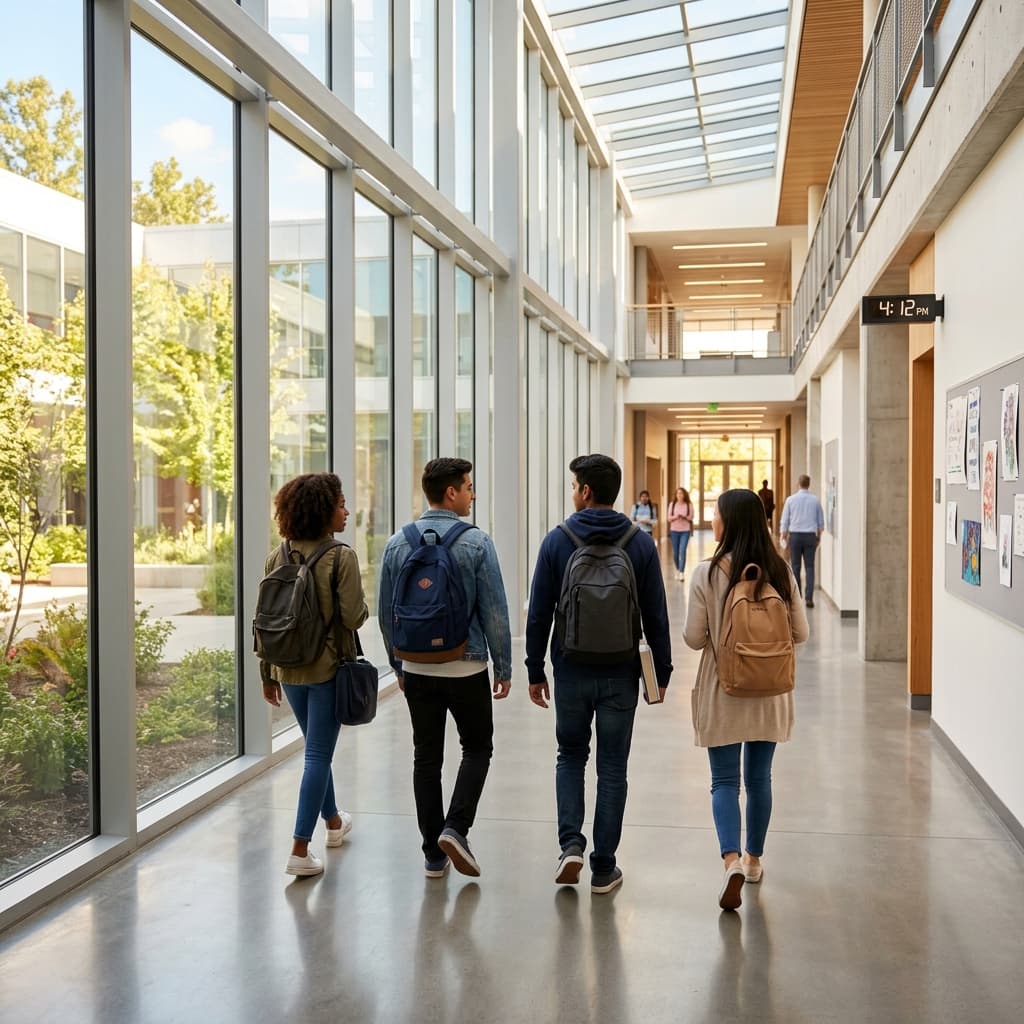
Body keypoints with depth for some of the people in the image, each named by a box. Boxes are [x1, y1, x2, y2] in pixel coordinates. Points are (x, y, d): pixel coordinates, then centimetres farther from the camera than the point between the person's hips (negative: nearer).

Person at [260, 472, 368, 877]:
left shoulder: (278, 558, 2)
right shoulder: (341, 556, -15)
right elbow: (353, 617, -19)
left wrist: (268, 674, 12)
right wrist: (362, 605, 5)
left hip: (289, 668, 6)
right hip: (328, 668, -6)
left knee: (317, 748, 23)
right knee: (317, 754, 1)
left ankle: (333, 821, 42)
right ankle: (300, 851, -1)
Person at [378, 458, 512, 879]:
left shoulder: (397, 543, 1)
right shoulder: (476, 543, -11)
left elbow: (385, 613, 6)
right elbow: (495, 612, -11)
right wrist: (503, 667, -1)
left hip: (417, 668, 4)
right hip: (466, 667, -3)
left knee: (426, 758, 11)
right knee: (477, 748, 15)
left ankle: (434, 853, 15)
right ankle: (455, 828, -2)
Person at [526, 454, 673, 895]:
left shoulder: (557, 541, -6)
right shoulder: (641, 544, -3)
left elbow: (538, 614, -4)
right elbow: (656, 618, -2)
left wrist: (535, 670, 5)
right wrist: (662, 672, 7)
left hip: (571, 672, 0)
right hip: (620, 675, 0)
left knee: (571, 756, 19)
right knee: (612, 768, 9)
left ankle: (571, 843, 4)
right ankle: (603, 867, 14)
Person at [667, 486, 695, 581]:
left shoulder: (689, 504, -2)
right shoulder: (672, 504, 2)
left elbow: (691, 517, 0)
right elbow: (669, 517, 1)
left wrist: (684, 517, -18)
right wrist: (675, 517, -18)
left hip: (685, 531, -2)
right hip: (674, 530, 2)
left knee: (682, 551, -13)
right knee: (675, 552, 8)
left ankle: (682, 572, -12)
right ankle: (677, 570, 30)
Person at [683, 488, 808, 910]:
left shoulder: (708, 573, -14)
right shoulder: (780, 571, -5)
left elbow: (694, 638, -11)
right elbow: (800, 632, -1)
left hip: (723, 692, -3)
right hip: (768, 691, 3)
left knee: (725, 780, 5)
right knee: (759, 778, 16)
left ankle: (732, 859, -12)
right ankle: (754, 858, 30)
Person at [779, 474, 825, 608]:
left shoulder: (791, 499, -3)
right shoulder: (815, 500, 0)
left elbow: (785, 520, 0)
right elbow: (821, 521, 8)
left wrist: (784, 536, 10)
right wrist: (819, 535, 22)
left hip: (795, 535, -1)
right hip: (810, 536, 1)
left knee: (795, 567, 7)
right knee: (809, 567, 3)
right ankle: (809, 598, -4)